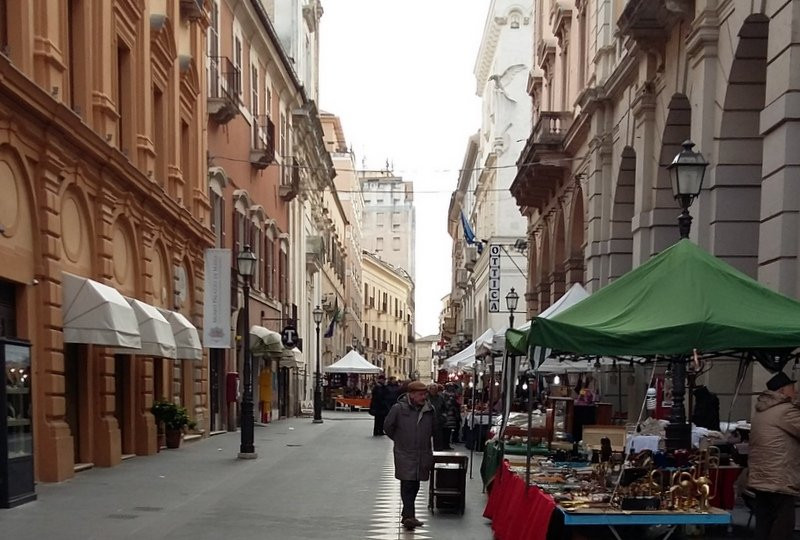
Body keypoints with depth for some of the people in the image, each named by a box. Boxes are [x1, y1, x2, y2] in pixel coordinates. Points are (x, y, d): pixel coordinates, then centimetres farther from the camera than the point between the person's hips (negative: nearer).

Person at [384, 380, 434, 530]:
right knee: (407, 484, -11)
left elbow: (433, 429, 19)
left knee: (415, 485, 11)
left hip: (422, 454, 4)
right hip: (404, 454, -4)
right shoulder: (399, 408, -11)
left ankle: (407, 514, 25)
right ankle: (409, 516, -13)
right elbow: (388, 426, 2)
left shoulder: (429, 410, 2)